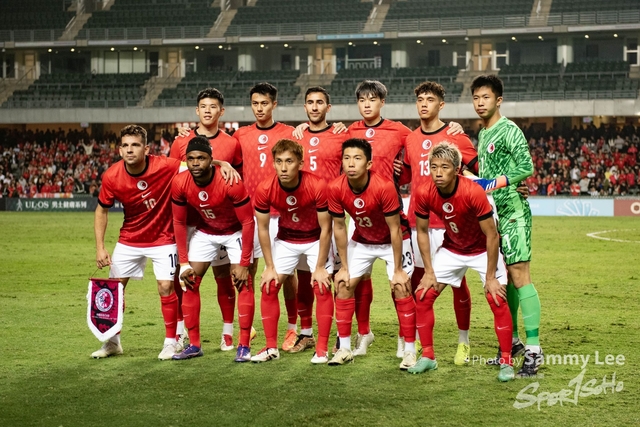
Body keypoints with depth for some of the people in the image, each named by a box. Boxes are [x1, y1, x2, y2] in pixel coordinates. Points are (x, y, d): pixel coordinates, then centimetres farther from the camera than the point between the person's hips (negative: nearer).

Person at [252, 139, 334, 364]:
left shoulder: (318, 187, -31)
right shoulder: (264, 190, -24)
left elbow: (325, 229, -20)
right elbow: (262, 228, -10)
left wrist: (320, 267, -17)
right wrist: (270, 267, -8)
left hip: (316, 240, -2)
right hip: (285, 240, 2)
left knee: (322, 287, -12)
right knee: (268, 287, -4)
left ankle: (321, 349, -2)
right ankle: (271, 347, 7)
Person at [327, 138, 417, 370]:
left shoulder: (384, 187, -34)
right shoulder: (335, 189, -23)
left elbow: (395, 230, -24)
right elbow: (339, 227, -9)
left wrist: (398, 270, -19)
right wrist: (344, 267, -5)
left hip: (393, 240, -4)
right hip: (361, 240, 4)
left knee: (401, 289, -13)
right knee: (344, 286, -2)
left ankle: (410, 351, -3)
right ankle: (344, 349, 8)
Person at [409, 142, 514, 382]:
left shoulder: (473, 192, -33)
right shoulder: (424, 193, -22)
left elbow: (492, 235, -24)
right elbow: (422, 231, -5)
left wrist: (490, 277, -20)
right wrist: (429, 272, -6)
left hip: (483, 250, -4)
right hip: (451, 249, 4)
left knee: (497, 300, -16)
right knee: (422, 296, -4)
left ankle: (506, 362, -3)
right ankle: (428, 357, 11)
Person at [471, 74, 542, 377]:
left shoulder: (509, 130, -9)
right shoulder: (482, 135, 17)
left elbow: (527, 166, -20)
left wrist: (496, 182, -26)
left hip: (512, 214, -9)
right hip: (492, 215, 9)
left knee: (519, 277, -12)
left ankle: (534, 350, -12)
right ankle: (512, 341, 22)